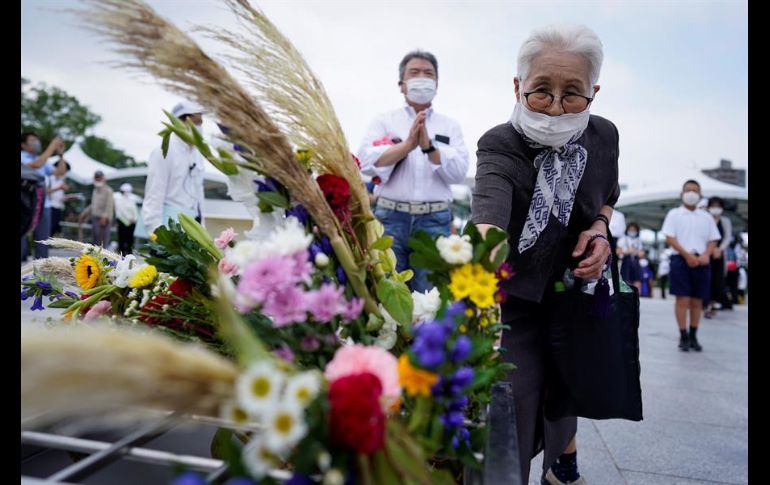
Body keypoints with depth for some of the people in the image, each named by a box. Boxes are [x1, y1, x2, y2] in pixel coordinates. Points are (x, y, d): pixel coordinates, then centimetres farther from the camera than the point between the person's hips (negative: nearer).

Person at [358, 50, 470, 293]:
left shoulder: (449, 126, 12)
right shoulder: (384, 121, 9)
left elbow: (459, 172, -2)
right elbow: (366, 162, -6)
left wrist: (429, 146, -15)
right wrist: (408, 144, -16)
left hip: (435, 220, 1)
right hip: (391, 217, -1)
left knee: (430, 292, 2)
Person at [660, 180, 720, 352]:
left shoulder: (706, 217, 16)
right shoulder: (674, 214, 5)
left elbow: (713, 240, 13)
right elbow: (670, 238, -4)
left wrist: (706, 255, -8)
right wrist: (687, 255, -14)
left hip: (702, 262, 3)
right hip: (681, 260, -3)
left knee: (697, 301, 7)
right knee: (683, 300, -6)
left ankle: (693, 337, 16)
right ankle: (683, 337, 0)